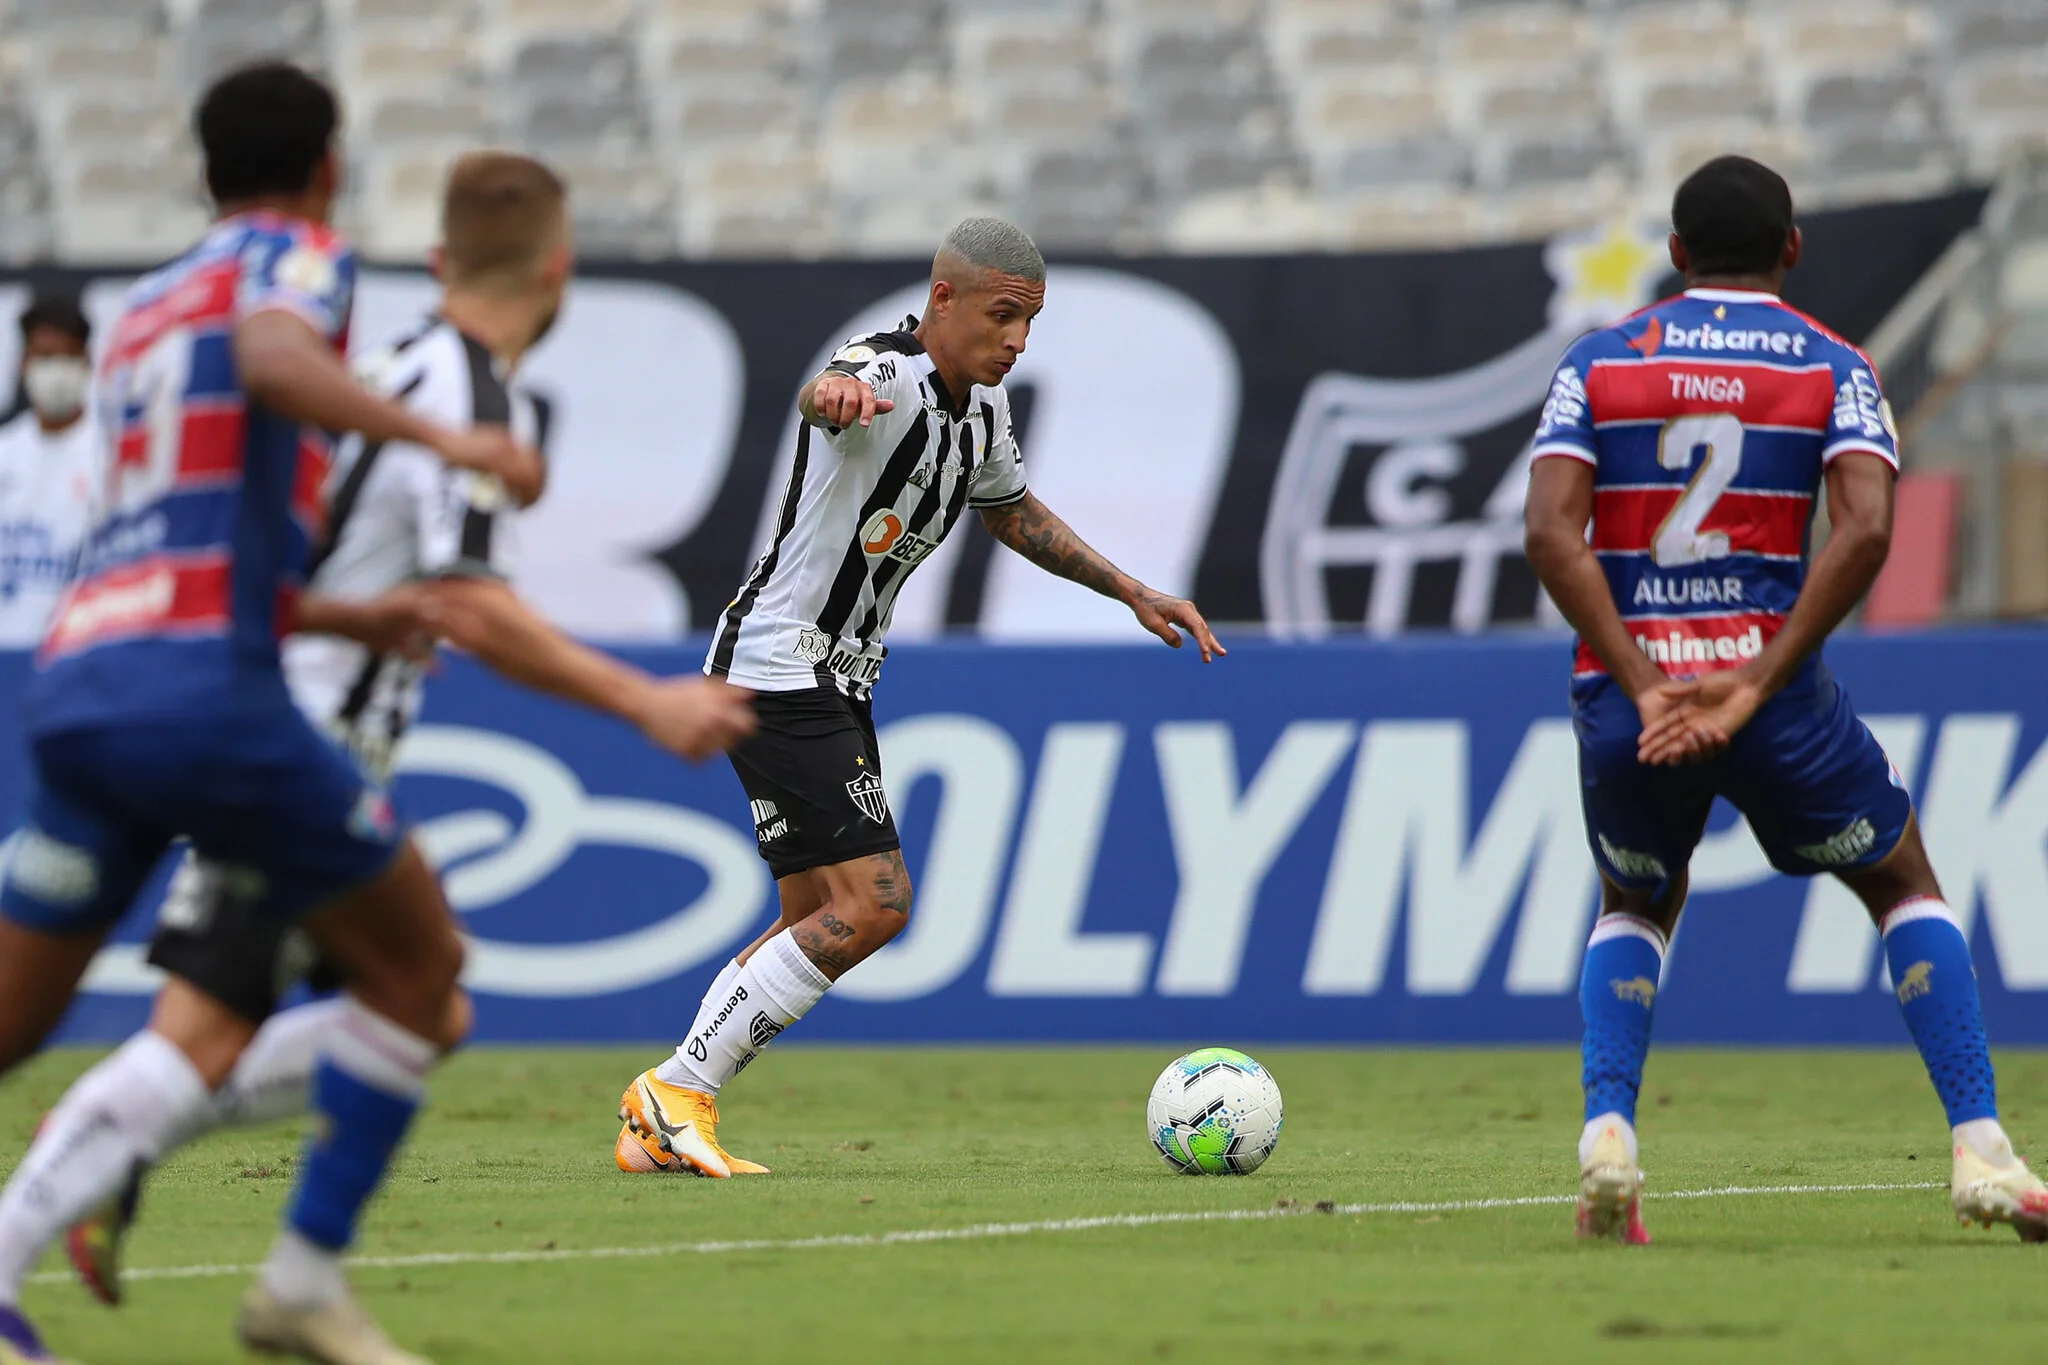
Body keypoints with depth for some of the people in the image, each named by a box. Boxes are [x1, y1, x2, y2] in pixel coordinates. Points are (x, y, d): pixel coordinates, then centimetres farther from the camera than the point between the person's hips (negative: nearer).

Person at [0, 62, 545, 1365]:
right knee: (420, 961, 7)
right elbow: (270, 359, -20)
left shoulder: (140, 312, 27)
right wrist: (442, 437, -25)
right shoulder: (296, 256, 4)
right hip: (206, 690, -7)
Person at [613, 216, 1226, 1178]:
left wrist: (1133, 592, 23)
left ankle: (657, 1127, 18)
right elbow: (822, 397, -48)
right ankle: (677, 1094, -8)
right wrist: (835, 396, -72)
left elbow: (1012, 512, 27)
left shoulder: (984, 404, 7)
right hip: (779, 673, -10)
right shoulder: (888, 375, -22)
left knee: (816, 922, 12)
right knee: (873, 902, -15)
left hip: (838, 683, 10)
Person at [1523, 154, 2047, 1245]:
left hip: (1626, 696, 2)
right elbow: (1863, 530, -13)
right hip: (1770, 679, -1)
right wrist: (1754, 685, -15)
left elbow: (1551, 529, -7)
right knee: (1905, 888, 19)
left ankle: (1607, 1135, 4)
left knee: (1635, 907, 28)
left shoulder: (1600, 361, 8)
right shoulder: (1832, 367, 5)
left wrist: (1646, 691, -12)